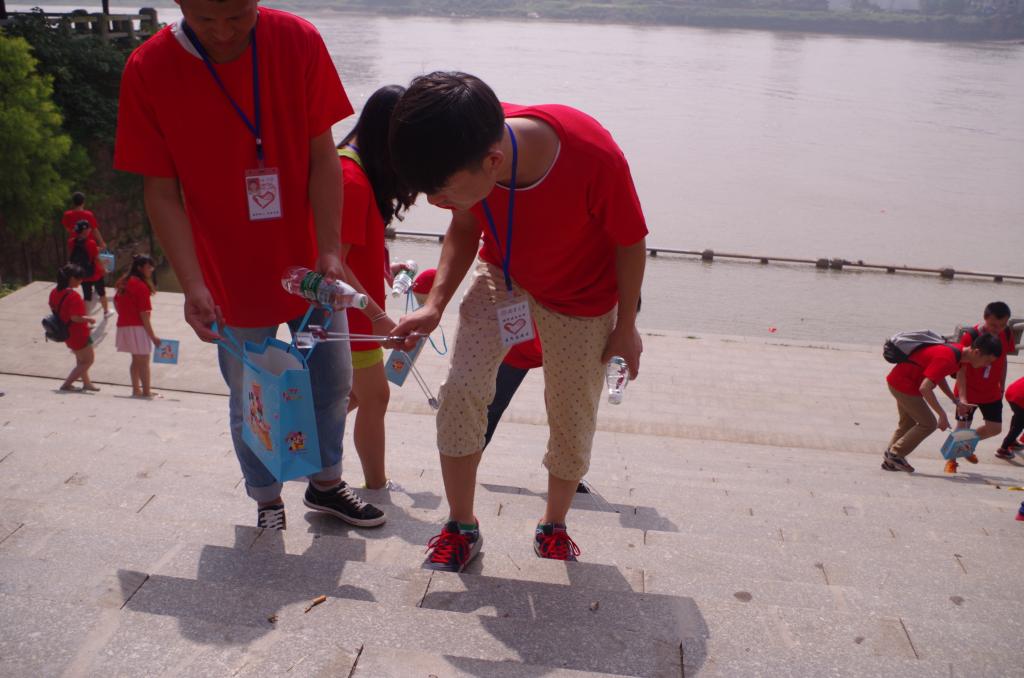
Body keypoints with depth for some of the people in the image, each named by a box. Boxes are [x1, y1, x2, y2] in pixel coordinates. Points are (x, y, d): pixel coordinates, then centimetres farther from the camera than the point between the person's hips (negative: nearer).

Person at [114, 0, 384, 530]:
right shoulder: (148, 70, -14)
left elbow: (322, 157, -8)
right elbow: (161, 193, -11)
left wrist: (330, 252, -16)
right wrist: (193, 284, -20)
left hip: (310, 268, 2)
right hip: (234, 282, -2)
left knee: (332, 385, 15)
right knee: (251, 402, 11)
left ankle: (326, 485, 39)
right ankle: (267, 502, 35)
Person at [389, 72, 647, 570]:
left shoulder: (593, 158, -40)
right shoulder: (464, 153, -27)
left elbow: (630, 243, -20)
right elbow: (465, 227, -6)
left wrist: (626, 329, -8)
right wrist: (435, 304, -19)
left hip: (581, 298, -2)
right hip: (502, 276, 3)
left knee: (572, 417, 5)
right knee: (460, 390, -13)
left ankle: (554, 525, 32)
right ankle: (461, 527, 6)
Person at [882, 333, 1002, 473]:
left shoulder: (957, 352, 2)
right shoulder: (947, 359, -29)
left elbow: (938, 376, 17)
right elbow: (925, 388, -32)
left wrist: (954, 399, 11)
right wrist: (942, 414, -26)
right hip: (903, 384, -10)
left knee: (907, 423, 20)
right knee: (928, 424, -3)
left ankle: (890, 460, 26)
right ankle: (894, 454, 4)